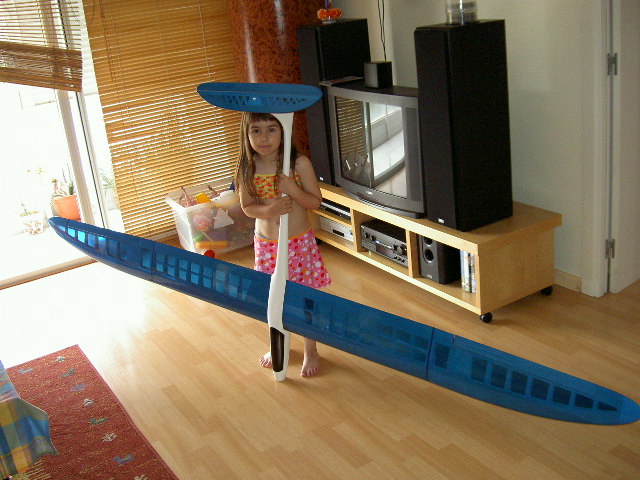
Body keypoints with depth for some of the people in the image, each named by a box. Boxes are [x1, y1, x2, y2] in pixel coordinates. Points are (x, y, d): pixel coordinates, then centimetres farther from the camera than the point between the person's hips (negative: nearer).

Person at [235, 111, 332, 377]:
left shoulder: (299, 163, -13)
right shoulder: (247, 168, -7)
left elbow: (315, 201, -9)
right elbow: (247, 207, -1)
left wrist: (293, 190, -27)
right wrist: (269, 210, -22)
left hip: (300, 242, -2)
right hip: (266, 243, 2)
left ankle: (311, 351, 29)